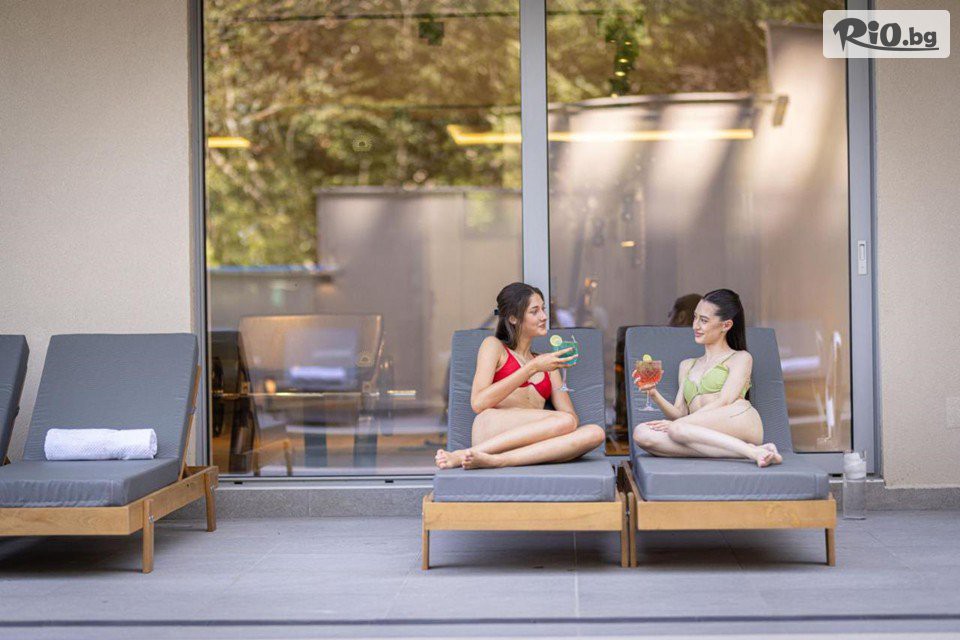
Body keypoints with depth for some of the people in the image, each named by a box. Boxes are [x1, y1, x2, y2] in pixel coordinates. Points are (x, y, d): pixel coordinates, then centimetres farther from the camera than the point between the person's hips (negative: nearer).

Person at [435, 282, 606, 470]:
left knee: (595, 433, -25)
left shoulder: (547, 363, 32)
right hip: (491, 430, -5)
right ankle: (466, 454, -31)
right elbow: (478, 402, -1)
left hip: (531, 444, 5)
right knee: (565, 421, -31)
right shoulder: (494, 346, 17)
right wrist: (532, 368, -4)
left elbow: (571, 414, 20)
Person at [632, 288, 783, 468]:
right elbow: (679, 413, 23)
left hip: (738, 421, -5)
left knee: (678, 428, -32)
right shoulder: (687, 366, 34)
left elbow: (723, 402, 0)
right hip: (707, 436, 5)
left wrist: (678, 423, -10)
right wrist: (655, 395, 3)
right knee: (641, 434, -24)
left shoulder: (740, 358, 17)